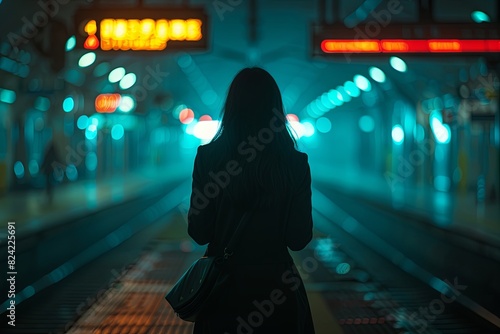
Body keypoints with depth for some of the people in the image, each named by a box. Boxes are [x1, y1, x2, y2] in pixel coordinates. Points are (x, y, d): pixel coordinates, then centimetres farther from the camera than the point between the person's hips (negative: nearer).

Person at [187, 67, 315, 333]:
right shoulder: (295, 163, -10)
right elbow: (299, 239, -7)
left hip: (222, 282, 0)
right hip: (276, 283, 0)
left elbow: (199, 232, -6)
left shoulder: (208, 157, -10)